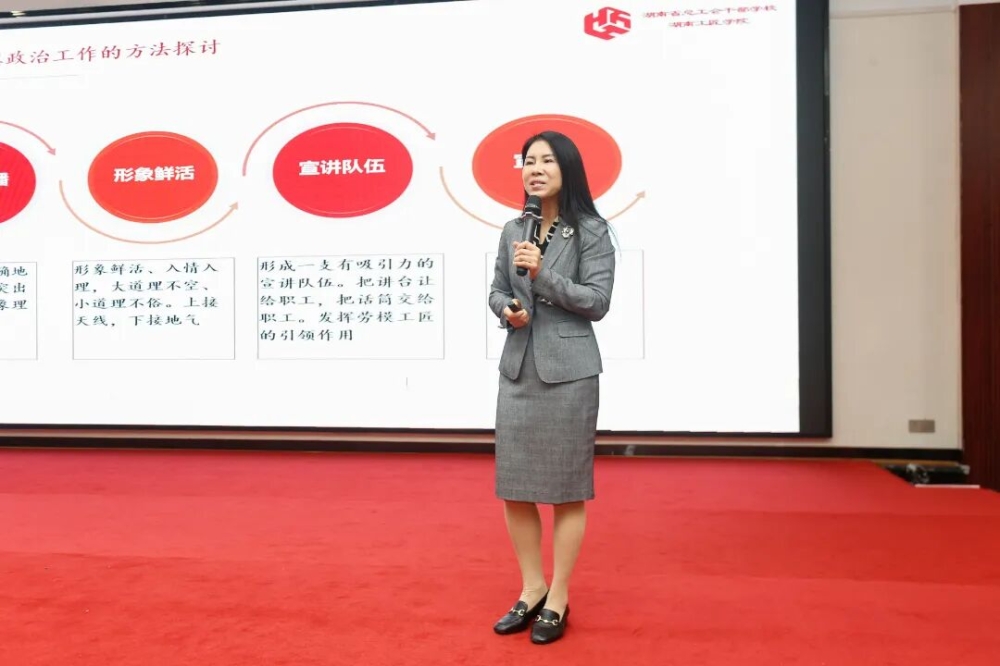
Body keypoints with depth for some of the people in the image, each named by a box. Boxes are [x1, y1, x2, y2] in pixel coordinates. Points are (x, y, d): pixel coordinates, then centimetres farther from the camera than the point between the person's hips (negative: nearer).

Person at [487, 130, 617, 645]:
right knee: (513, 486, 8)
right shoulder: (513, 230, 9)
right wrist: (506, 309, -7)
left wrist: (544, 274, -18)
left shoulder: (592, 232, -4)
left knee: (566, 487, 4)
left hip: (568, 371, -5)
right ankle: (532, 588, 25)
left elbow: (598, 301, -9)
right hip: (517, 370, 5)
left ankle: (558, 597, 18)